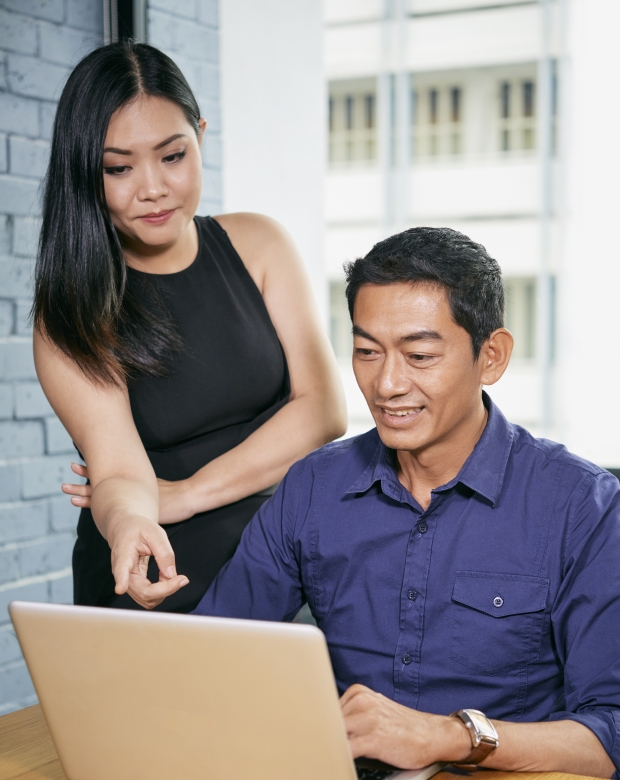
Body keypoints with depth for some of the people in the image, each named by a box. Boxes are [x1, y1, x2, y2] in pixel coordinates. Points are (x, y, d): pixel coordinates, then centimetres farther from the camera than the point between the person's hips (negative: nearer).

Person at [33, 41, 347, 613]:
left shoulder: (257, 244, 4)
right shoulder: (71, 313, -5)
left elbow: (324, 409, -2)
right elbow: (118, 473, -15)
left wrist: (186, 493, -10)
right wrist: (128, 522, -40)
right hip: (149, 591, -2)